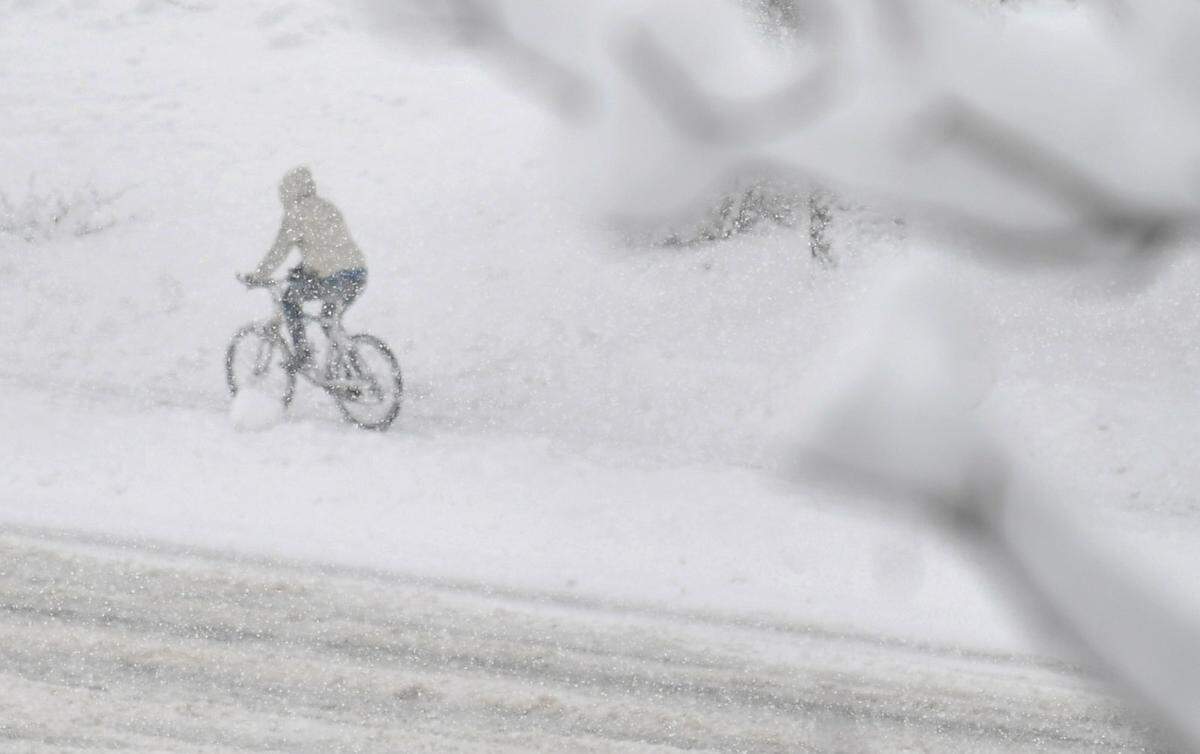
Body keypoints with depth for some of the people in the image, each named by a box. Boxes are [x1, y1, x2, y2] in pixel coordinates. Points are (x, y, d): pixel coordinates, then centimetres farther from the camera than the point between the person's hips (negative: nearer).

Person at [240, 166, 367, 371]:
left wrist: (256, 276, 7)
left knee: (290, 297, 14)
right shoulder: (328, 207, 23)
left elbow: (279, 251, -3)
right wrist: (300, 269, 37)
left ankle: (303, 352, 6)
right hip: (359, 276, 7)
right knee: (331, 322, 27)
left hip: (333, 279, -7)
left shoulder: (296, 213, -1)